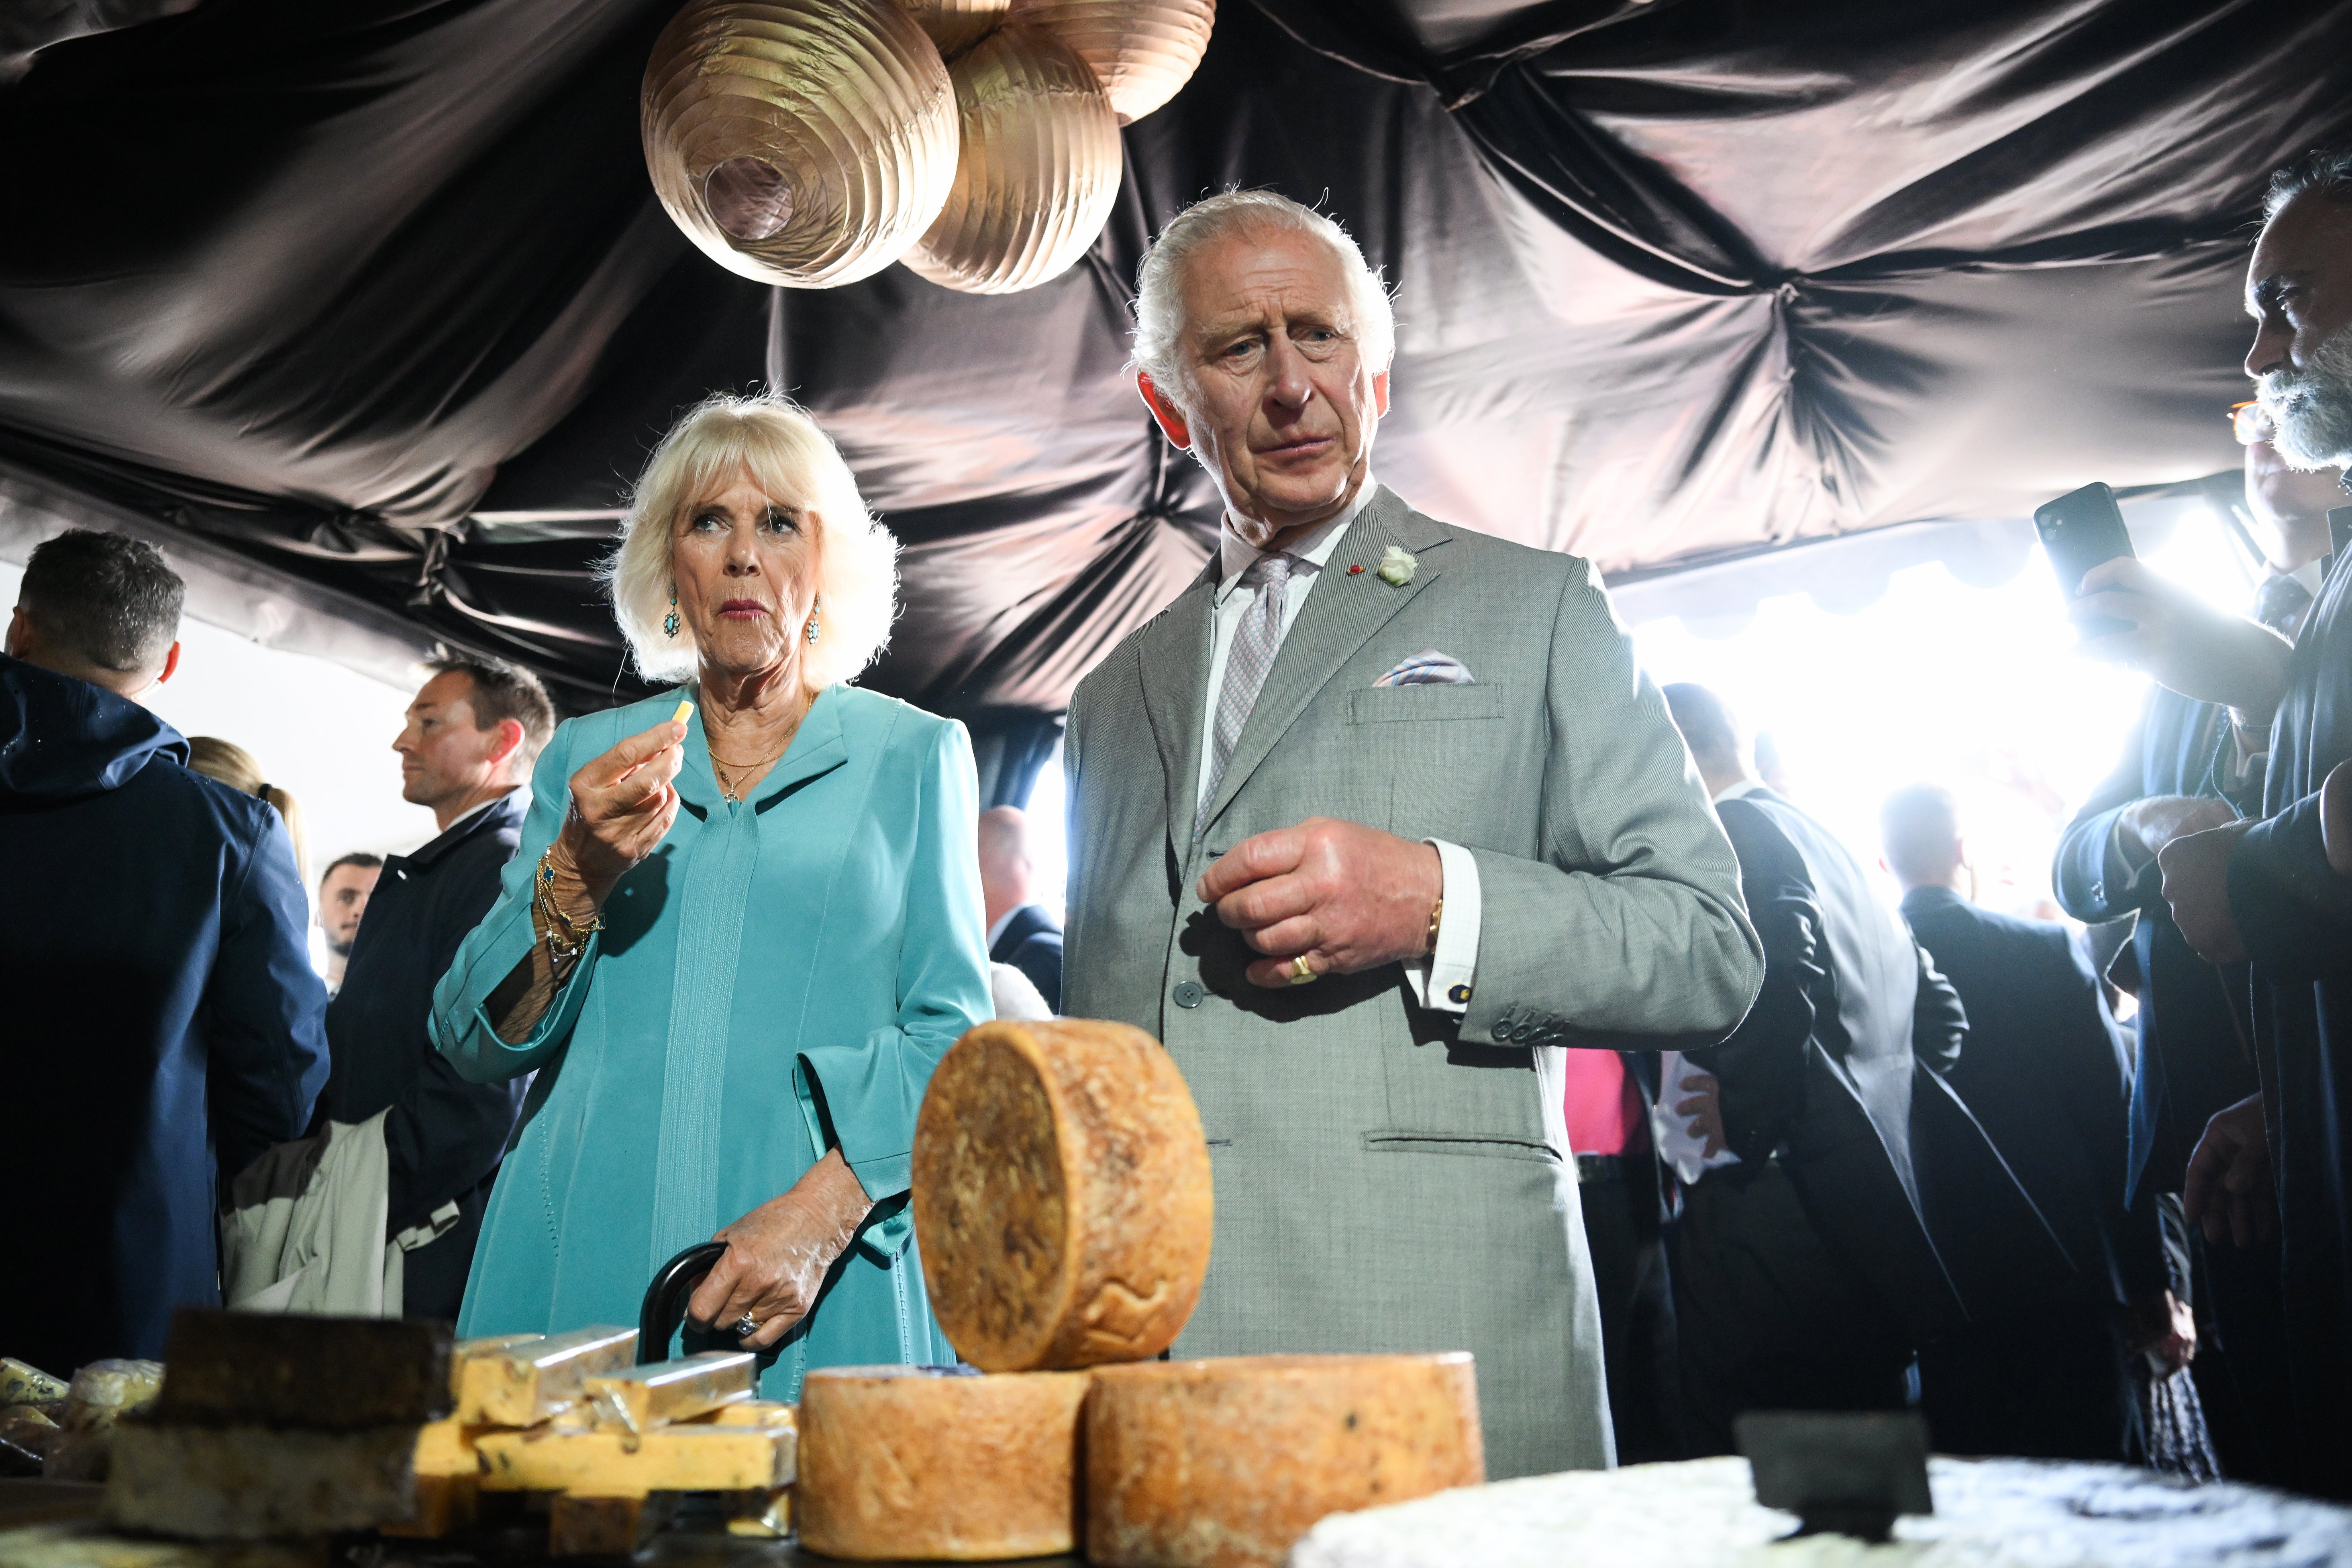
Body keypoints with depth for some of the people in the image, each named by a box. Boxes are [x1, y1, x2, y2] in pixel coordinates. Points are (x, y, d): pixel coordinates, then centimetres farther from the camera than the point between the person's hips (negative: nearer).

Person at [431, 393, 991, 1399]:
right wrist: (574, 881, -11)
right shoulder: (588, 758, 13)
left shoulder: (913, 756, 7)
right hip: (584, 1279, 2)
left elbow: (951, 1029, -1)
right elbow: (474, 1045, 8)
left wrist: (822, 1209, -16)